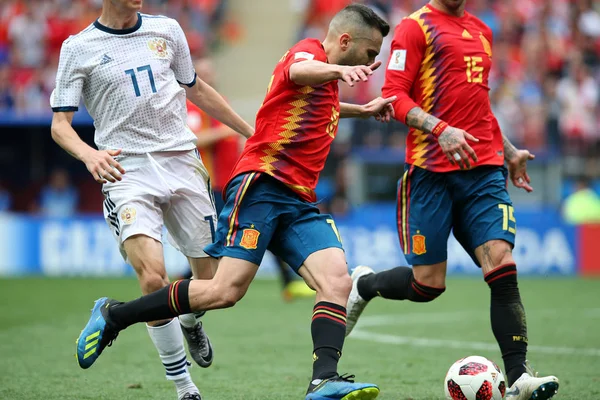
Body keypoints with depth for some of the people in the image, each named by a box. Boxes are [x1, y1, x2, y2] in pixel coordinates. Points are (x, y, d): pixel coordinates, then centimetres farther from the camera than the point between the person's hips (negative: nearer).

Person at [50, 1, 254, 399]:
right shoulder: (78, 48, 2)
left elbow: (196, 89, 26)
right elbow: (60, 124, -2)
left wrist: (251, 131, 27)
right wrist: (89, 154, -24)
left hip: (182, 163, 4)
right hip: (126, 172, -4)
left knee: (215, 280, 1)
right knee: (153, 279, -20)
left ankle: (189, 321, 38)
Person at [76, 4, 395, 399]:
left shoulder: (326, 80, 26)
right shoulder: (308, 50, -2)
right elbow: (298, 71, -31)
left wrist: (362, 110, 51)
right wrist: (339, 70, -51)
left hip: (299, 203, 9)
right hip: (263, 184, -9)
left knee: (337, 280, -15)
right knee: (226, 290, -16)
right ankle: (113, 315, -1)